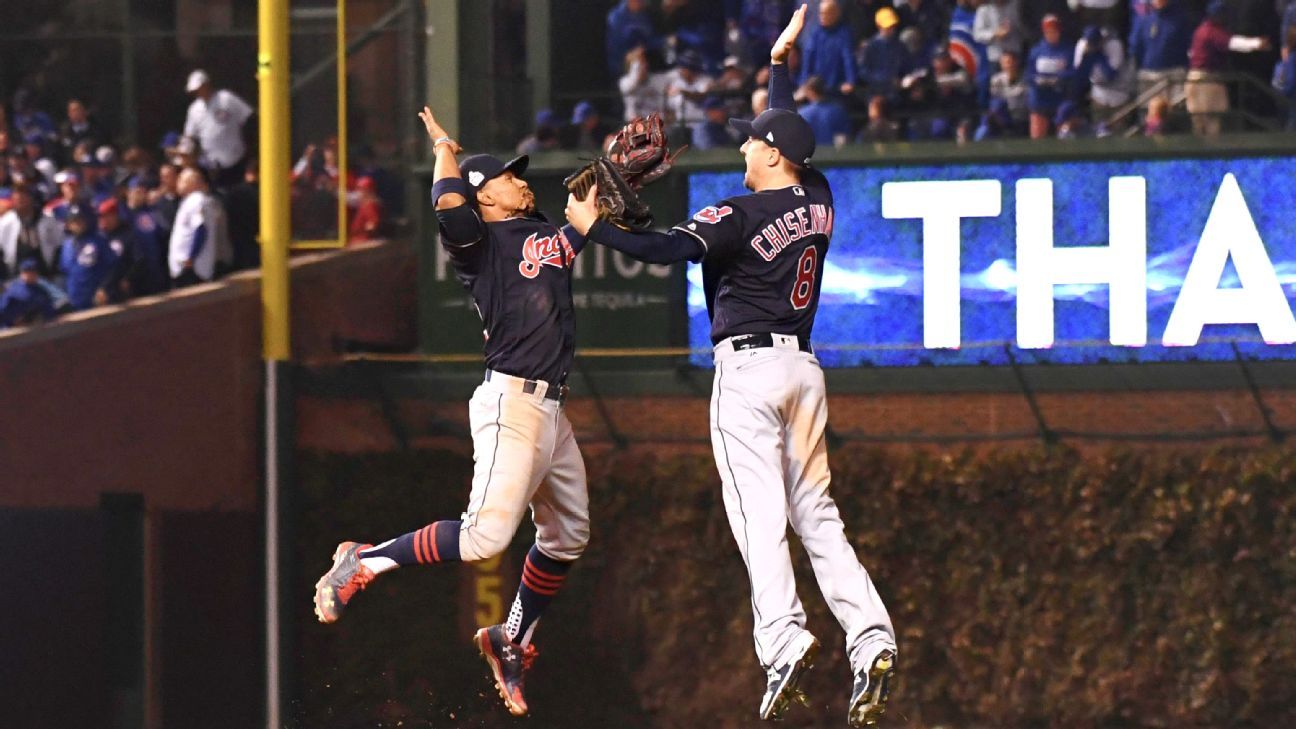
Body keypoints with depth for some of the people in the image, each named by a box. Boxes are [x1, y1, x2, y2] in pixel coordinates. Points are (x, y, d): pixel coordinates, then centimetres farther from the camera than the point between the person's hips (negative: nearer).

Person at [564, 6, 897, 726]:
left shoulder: (743, 214, -11)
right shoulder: (817, 199, 9)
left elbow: (668, 249, -23)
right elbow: (790, 128, 28)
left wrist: (593, 225, -13)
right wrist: (781, 60, 38)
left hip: (749, 366, -7)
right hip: (804, 365, 7)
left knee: (760, 512, -13)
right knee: (815, 511, 7)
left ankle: (784, 636, -28)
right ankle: (871, 636, -7)